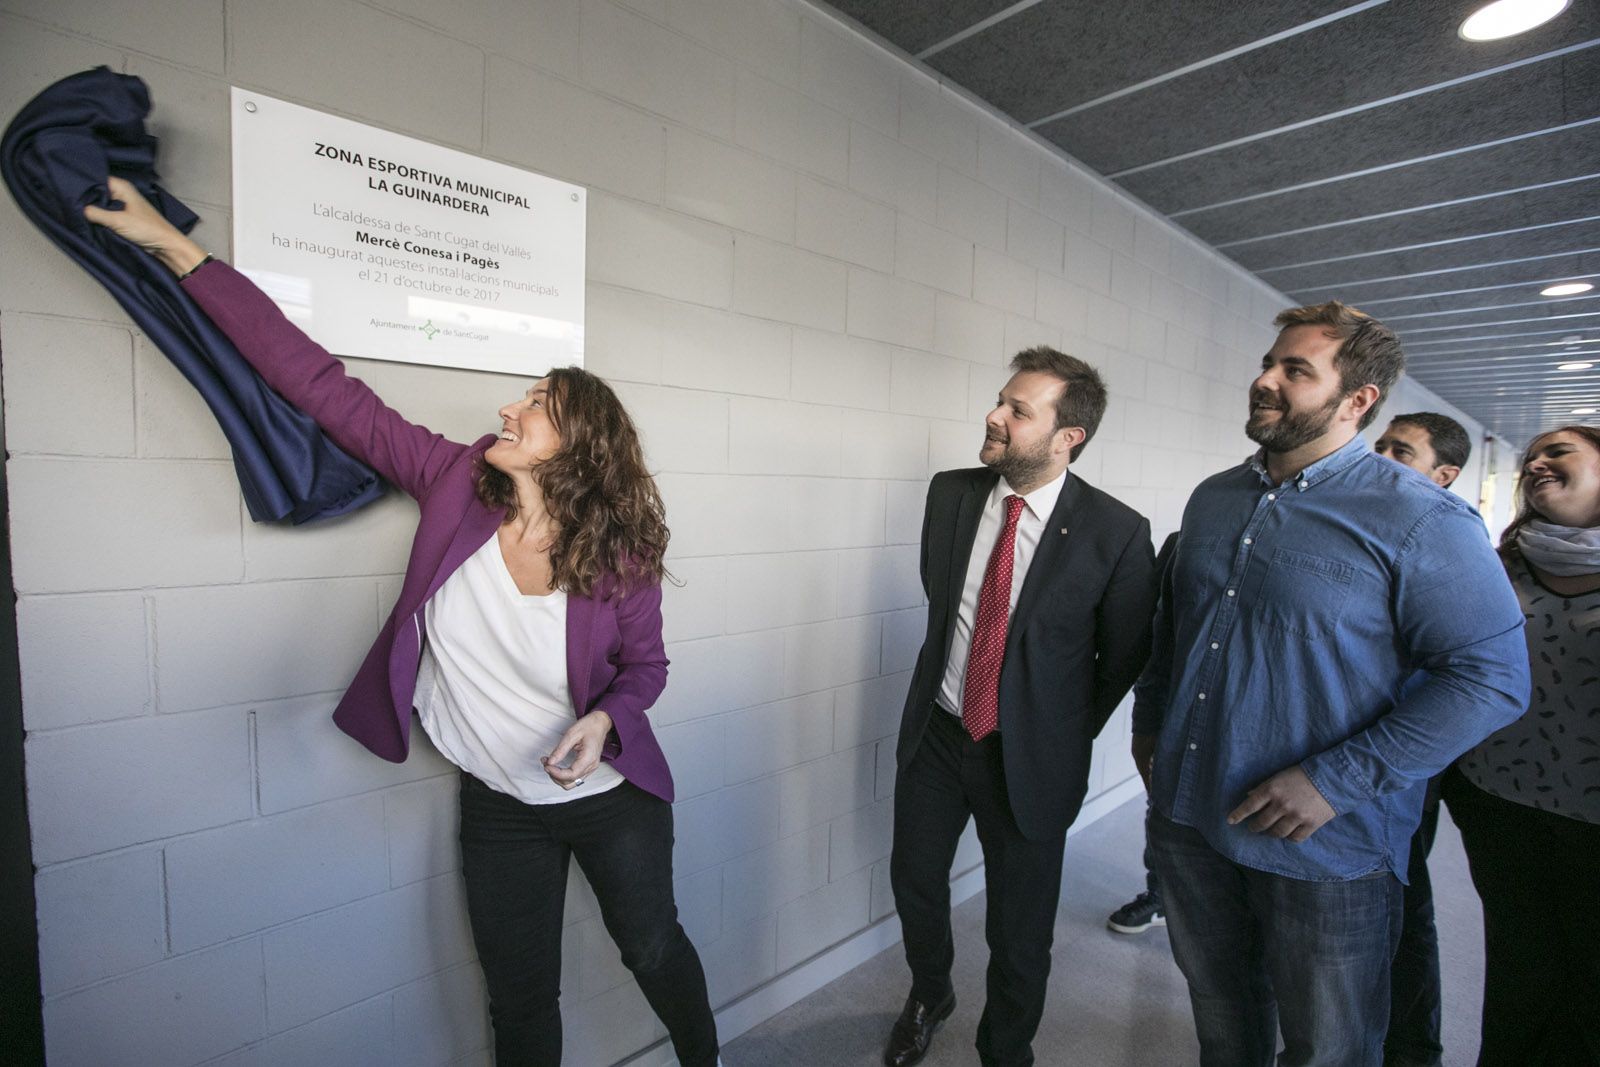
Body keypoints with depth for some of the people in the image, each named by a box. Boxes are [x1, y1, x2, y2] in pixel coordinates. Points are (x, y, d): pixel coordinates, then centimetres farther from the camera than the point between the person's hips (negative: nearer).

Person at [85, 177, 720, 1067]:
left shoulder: (623, 559, -21)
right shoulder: (456, 483, -16)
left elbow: (646, 667, -6)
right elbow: (323, 384, -15)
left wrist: (603, 720, -27)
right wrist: (178, 248, -12)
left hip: (613, 794, -1)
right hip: (500, 805, 2)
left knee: (656, 951, 21)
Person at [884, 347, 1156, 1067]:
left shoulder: (1116, 533, -18)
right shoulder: (950, 493, -6)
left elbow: (1126, 653, -5)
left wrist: (1074, 734, 2)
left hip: (1029, 754, -4)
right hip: (935, 731, 4)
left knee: (1019, 927, 15)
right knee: (914, 880, 22)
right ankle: (929, 996, 54)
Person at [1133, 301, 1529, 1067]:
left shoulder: (1422, 521, -14)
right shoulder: (1213, 498, 5)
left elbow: (1493, 676, -17)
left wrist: (1336, 783, -22)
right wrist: (1148, 722, 10)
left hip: (1324, 851, -4)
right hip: (1185, 817, 5)